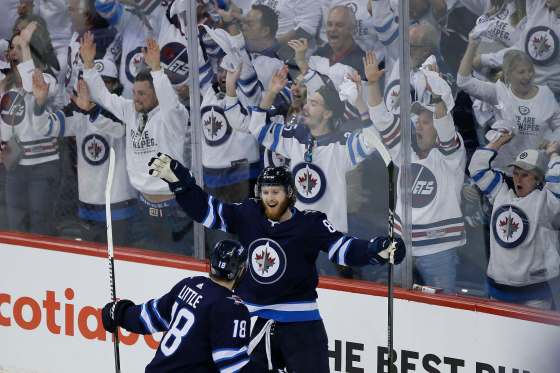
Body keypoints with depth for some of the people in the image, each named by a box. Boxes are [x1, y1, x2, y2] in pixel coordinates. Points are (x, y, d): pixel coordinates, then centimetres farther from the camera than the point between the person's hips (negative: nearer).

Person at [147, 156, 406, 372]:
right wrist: (176, 179, -8)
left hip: (301, 324, -4)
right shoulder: (247, 216, -1)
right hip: (255, 322, 4)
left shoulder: (311, 224, -11)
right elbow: (205, 209, 2)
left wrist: (377, 250, -35)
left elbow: (343, 248, -17)